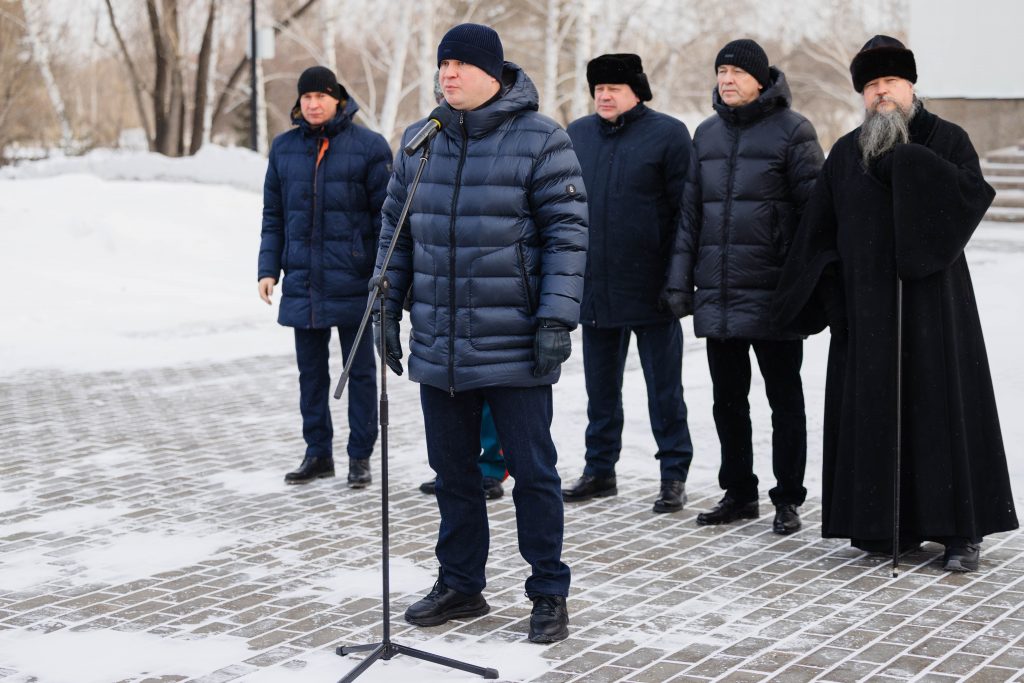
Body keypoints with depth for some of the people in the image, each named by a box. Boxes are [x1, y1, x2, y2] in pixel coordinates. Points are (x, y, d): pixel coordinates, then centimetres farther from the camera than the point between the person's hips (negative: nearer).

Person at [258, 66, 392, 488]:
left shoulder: (368, 146, -5)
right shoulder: (284, 148, 8)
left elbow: (385, 215, -4)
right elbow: (273, 216, 12)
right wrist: (268, 269, 4)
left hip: (353, 284, -4)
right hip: (302, 284, 4)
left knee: (360, 372, 6)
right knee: (311, 373, 11)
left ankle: (360, 456, 15)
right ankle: (318, 453, 22)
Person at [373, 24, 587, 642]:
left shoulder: (540, 141, -7)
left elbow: (567, 233, -10)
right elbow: (396, 230, 15)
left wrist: (556, 318, -17)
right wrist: (387, 308, 11)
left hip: (516, 348, -5)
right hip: (438, 347, 5)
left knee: (533, 471, 4)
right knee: (453, 471, 14)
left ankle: (550, 594, 16)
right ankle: (460, 586, 29)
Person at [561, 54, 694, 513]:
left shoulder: (667, 134, -4)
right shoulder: (577, 135, 10)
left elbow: (685, 210, -7)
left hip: (650, 287, -5)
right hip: (594, 287, 5)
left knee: (664, 389, 4)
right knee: (600, 387, 14)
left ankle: (674, 476, 13)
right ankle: (600, 470, 25)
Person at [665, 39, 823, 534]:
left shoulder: (792, 131, -4)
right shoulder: (707, 134, 13)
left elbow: (814, 209, -7)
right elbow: (690, 210, 15)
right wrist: (680, 279, 8)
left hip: (772, 292, -6)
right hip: (717, 293, 6)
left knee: (784, 398, 5)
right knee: (727, 399, 13)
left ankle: (788, 499, 14)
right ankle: (738, 493, 25)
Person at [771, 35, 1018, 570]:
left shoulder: (946, 139, 2)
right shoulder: (847, 152, 11)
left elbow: (974, 194, -16)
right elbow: (819, 228, 8)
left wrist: (909, 162, -20)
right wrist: (811, 297, -1)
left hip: (931, 298, -3)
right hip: (867, 303, 3)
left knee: (941, 403, -3)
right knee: (873, 409, 3)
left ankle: (961, 530, 2)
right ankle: (886, 522, 12)